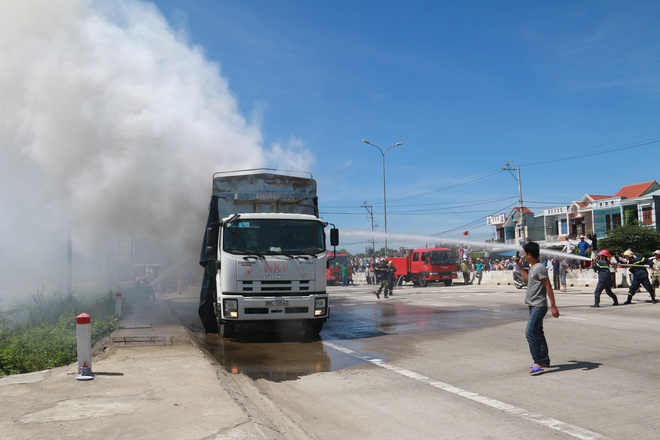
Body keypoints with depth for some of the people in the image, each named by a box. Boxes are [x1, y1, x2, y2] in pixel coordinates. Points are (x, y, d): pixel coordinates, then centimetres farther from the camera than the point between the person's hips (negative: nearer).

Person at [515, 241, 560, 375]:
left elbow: (548, 287, -17)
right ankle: (545, 360, 27)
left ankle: (538, 363, -17)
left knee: (530, 331, -18)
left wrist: (553, 306, -20)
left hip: (538, 306, -10)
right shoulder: (532, 268, 13)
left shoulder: (540, 268, -15)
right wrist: (520, 265, 27)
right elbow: (527, 279, 33)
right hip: (533, 306, 10)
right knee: (538, 333, 17)